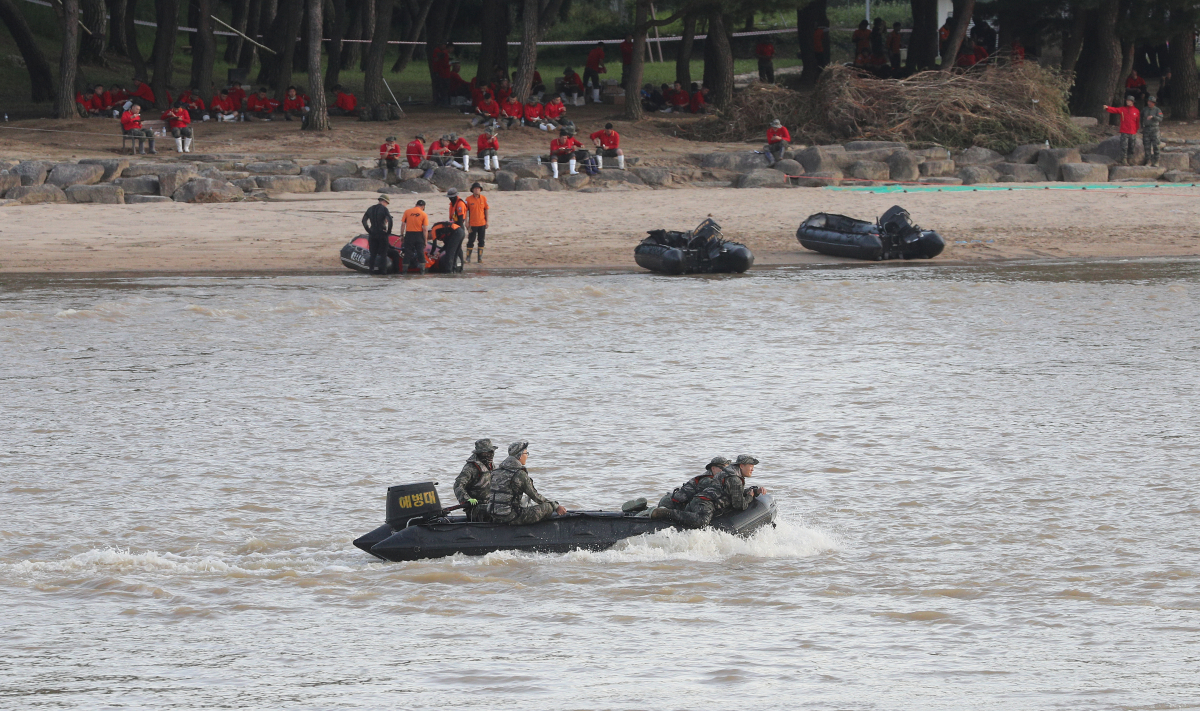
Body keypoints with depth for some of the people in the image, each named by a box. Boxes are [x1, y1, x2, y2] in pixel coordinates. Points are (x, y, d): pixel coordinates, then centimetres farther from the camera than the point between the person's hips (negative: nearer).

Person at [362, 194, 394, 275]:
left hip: (372, 234, 4)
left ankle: (370, 269, 4)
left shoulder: (370, 209, 10)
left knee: (373, 253, 10)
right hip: (382, 234, -4)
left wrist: (368, 230, 8)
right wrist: (388, 231, -7)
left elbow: (364, 220, 8)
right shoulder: (384, 209, -7)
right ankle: (383, 270, 1)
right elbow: (389, 220, -18)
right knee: (383, 253, 3)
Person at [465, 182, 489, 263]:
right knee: (471, 240, 0)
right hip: (472, 224, -2)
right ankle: (468, 257, 7)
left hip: (482, 223, 2)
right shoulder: (469, 199, -4)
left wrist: (487, 221, 6)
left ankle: (480, 257, 13)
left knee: (481, 241, 6)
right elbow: (466, 211, -1)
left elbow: (486, 210, 8)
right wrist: (466, 222, -6)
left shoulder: (483, 199, 2)